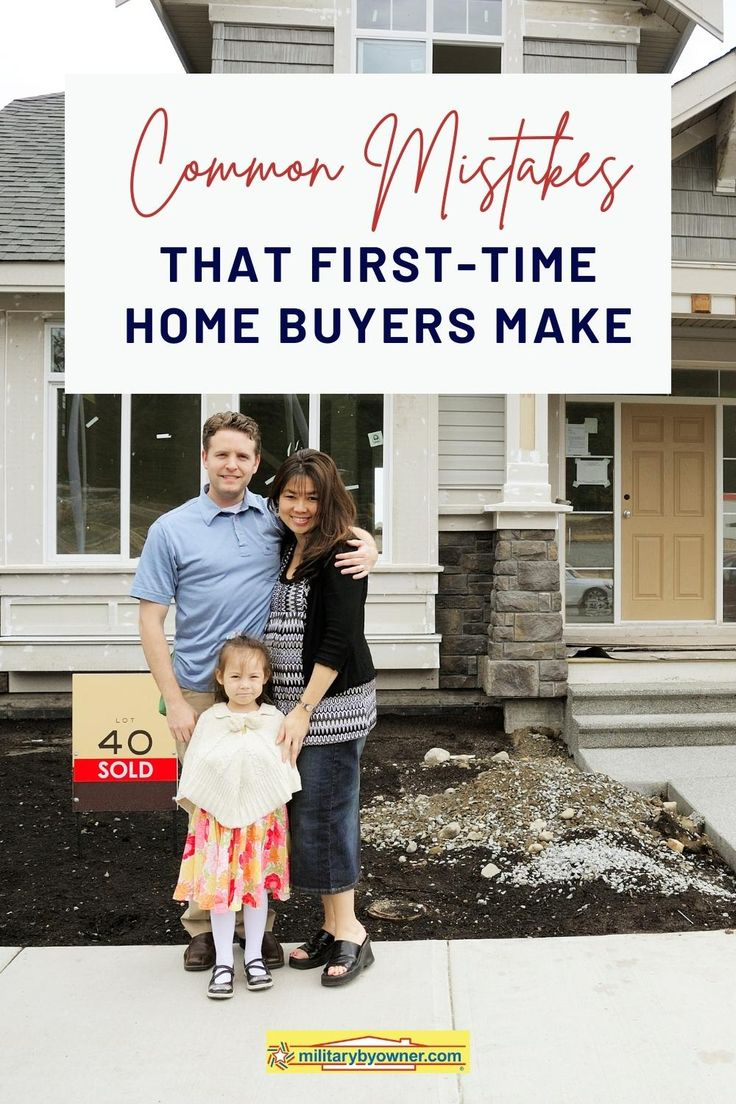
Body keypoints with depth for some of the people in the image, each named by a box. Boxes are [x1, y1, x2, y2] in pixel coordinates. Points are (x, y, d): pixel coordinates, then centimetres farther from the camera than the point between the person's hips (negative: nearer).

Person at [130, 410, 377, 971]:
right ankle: (203, 924, 23)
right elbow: (151, 620, -1)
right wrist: (174, 702, -8)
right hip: (201, 693, -1)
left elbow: (340, 526, 15)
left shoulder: (277, 519, 4)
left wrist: (368, 547, -11)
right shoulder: (171, 529, 0)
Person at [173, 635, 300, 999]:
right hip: (217, 818, 0)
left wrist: (279, 810, 3)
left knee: (258, 886, 11)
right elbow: (194, 769, 4)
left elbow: (286, 768, 3)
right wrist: (196, 807, 4)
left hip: (262, 818, 0)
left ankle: (254, 956, 26)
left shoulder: (274, 720, -3)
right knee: (219, 887, 3)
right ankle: (223, 962, 16)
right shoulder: (209, 720, -3)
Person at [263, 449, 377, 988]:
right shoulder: (286, 550, 13)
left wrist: (305, 710, -16)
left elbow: (339, 639, -16)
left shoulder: (340, 555, -11)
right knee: (306, 813, 11)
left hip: (332, 702, -8)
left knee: (326, 812, -3)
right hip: (291, 701, 8)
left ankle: (349, 931, 11)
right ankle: (332, 925, 23)